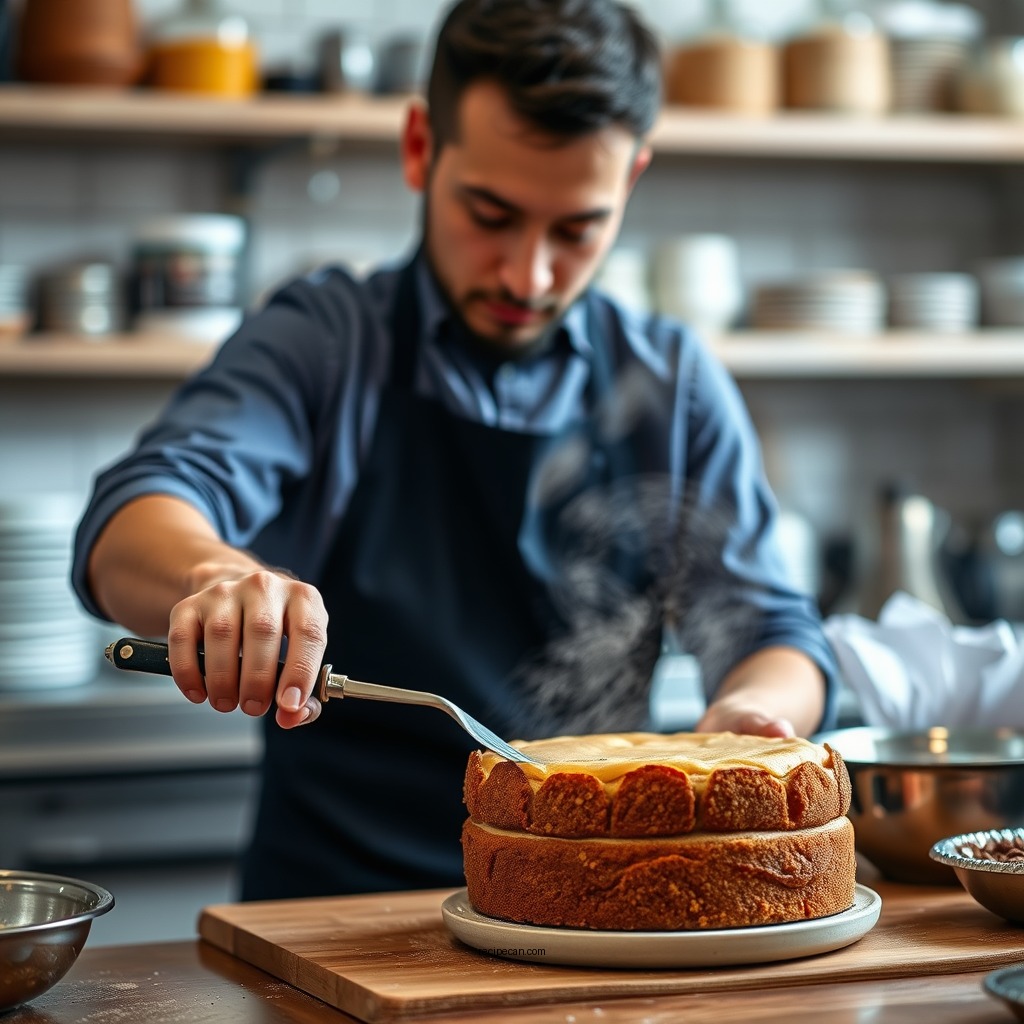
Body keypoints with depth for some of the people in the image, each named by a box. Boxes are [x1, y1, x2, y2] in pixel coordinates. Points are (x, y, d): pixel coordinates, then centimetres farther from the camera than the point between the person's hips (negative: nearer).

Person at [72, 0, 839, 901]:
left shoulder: (676, 386, 10)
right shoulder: (323, 342, 2)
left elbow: (773, 634, 8)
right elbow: (130, 529, -14)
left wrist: (752, 710, -17)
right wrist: (218, 579, -38)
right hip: (329, 914, -4)